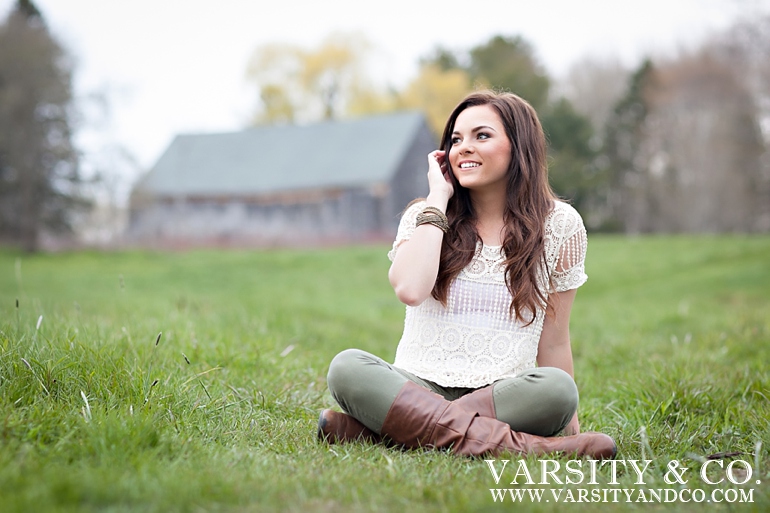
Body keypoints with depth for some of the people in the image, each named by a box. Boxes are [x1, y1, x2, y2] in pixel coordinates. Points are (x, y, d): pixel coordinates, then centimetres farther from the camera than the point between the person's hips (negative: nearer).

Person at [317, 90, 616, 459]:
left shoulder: (559, 225, 6)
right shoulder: (424, 216, 8)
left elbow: (554, 343, 9)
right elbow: (409, 290, -15)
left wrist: (570, 424, 9)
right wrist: (438, 199, -6)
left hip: (504, 395, 0)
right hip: (418, 386, 1)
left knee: (557, 388, -33)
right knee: (346, 367, -29)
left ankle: (374, 428, -30)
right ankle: (506, 444, -36)